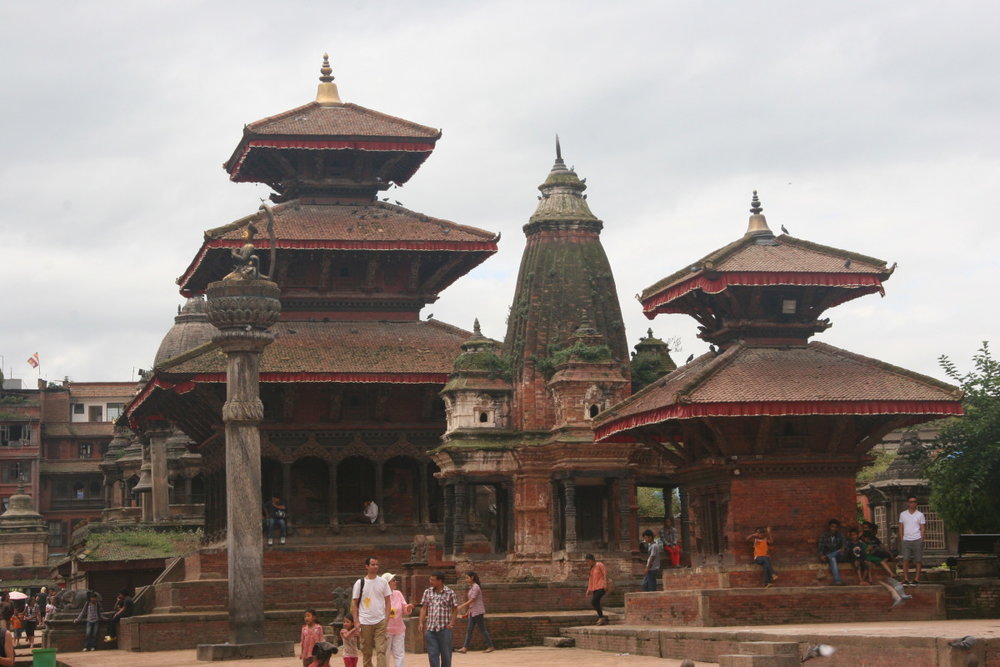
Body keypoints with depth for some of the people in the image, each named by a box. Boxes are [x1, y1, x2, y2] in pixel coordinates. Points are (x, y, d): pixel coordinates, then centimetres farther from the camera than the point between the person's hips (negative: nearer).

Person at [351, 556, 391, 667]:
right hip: (365, 622, 0)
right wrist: (356, 622, -4)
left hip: (380, 621, 0)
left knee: (381, 650, -7)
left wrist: (386, 618, -3)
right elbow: (354, 603, 3)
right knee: (366, 651, 7)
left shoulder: (383, 582, 4)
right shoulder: (360, 583, 1)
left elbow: (388, 601, 7)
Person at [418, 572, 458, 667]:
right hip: (430, 628, 2)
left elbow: (455, 609, 3)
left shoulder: (450, 593, -1)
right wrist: (421, 623, -1)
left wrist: (452, 623, -6)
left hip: (444, 628, -2)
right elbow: (424, 608, 8)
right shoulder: (427, 592, 8)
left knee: (446, 653, 6)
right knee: (432, 653, 1)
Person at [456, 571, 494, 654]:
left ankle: (490, 646, 6)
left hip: (478, 612, -9)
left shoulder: (476, 587, -15)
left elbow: (472, 600, -21)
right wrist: (468, 611, 20)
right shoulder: (471, 587, 14)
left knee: (482, 630, -3)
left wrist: (461, 606, -22)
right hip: (473, 612, 9)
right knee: (469, 630, 3)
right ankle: (465, 648, -1)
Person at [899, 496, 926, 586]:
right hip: (906, 540, 1)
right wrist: (901, 540, 4)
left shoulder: (920, 514, 4)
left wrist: (921, 540, -4)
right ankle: (906, 579, -4)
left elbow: (922, 528, 4)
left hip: (917, 540, -1)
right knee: (905, 560, -6)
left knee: (918, 560, 0)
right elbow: (901, 527, 12)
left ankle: (916, 579, 5)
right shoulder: (903, 514, 9)